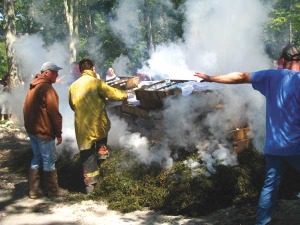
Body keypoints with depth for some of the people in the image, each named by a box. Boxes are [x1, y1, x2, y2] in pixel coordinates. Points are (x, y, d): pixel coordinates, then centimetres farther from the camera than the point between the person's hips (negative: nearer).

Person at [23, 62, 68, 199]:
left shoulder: (33, 87, 13)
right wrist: (59, 133, -12)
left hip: (32, 129, 9)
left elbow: (27, 110, 18)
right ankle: (53, 190, 11)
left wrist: (30, 126, 21)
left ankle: (34, 190, 18)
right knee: (49, 160, 1)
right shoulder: (47, 88, -17)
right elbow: (54, 113, -18)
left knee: (37, 158, 15)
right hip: (43, 131, -9)